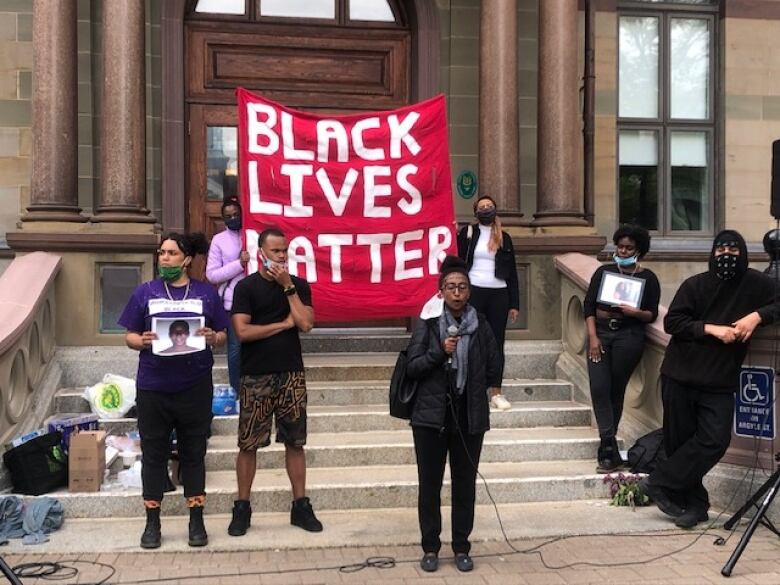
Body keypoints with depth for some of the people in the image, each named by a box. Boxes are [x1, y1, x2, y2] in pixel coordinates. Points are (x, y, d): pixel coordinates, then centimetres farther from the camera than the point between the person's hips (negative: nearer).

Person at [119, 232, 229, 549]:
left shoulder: (206, 293, 5)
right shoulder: (145, 292, 5)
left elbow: (223, 335, 8)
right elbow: (129, 336, 6)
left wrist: (212, 337, -14)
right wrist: (141, 341, -16)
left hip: (195, 387, 0)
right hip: (153, 388, 1)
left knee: (193, 452, 8)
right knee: (153, 453, 8)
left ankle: (196, 520, 18)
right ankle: (152, 522, 20)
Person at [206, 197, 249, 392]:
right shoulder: (219, 240, 4)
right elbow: (212, 275, -2)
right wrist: (240, 263, -11)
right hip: (232, 302, -1)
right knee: (235, 348, 4)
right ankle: (236, 392, 15)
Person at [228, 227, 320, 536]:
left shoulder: (298, 285, 7)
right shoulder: (246, 287, -1)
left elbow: (306, 324, -7)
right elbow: (242, 332, -11)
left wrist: (287, 286, -8)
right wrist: (284, 324, -7)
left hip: (291, 374, 2)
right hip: (255, 376, -2)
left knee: (295, 441, 7)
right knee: (248, 443, 3)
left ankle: (301, 506, 15)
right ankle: (242, 508, 14)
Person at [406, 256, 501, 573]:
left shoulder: (481, 325, 2)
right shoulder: (428, 324, -3)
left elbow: (494, 369, 9)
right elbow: (411, 368, -6)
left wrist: (472, 390, 9)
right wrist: (439, 353, -18)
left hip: (470, 416, 1)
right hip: (431, 415, -1)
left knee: (465, 483, 8)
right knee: (429, 484, 6)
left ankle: (461, 548, 22)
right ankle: (430, 548, 20)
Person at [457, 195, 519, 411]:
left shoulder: (504, 238, 12)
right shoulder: (467, 233, 5)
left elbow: (512, 272, 11)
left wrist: (514, 304, 7)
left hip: (499, 294, 3)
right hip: (474, 293, -2)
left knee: (497, 344, 5)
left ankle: (496, 393, 11)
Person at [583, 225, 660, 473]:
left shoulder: (648, 278, 6)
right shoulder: (604, 271, 11)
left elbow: (652, 315, 5)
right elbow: (589, 305, 4)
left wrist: (635, 312, -17)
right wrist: (592, 337, -7)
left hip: (629, 335, -2)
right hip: (600, 332, 2)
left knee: (616, 390, 1)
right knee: (599, 388, -11)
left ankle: (606, 447, 13)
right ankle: (611, 450, -9)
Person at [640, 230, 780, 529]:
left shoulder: (756, 283, 3)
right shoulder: (694, 285, -1)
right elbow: (672, 322, -5)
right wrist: (711, 328, -17)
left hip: (720, 382, 1)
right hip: (680, 376, 0)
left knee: (715, 439, -13)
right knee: (679, 441, 2)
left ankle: (659, 483, -1)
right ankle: (694, 504, 16)